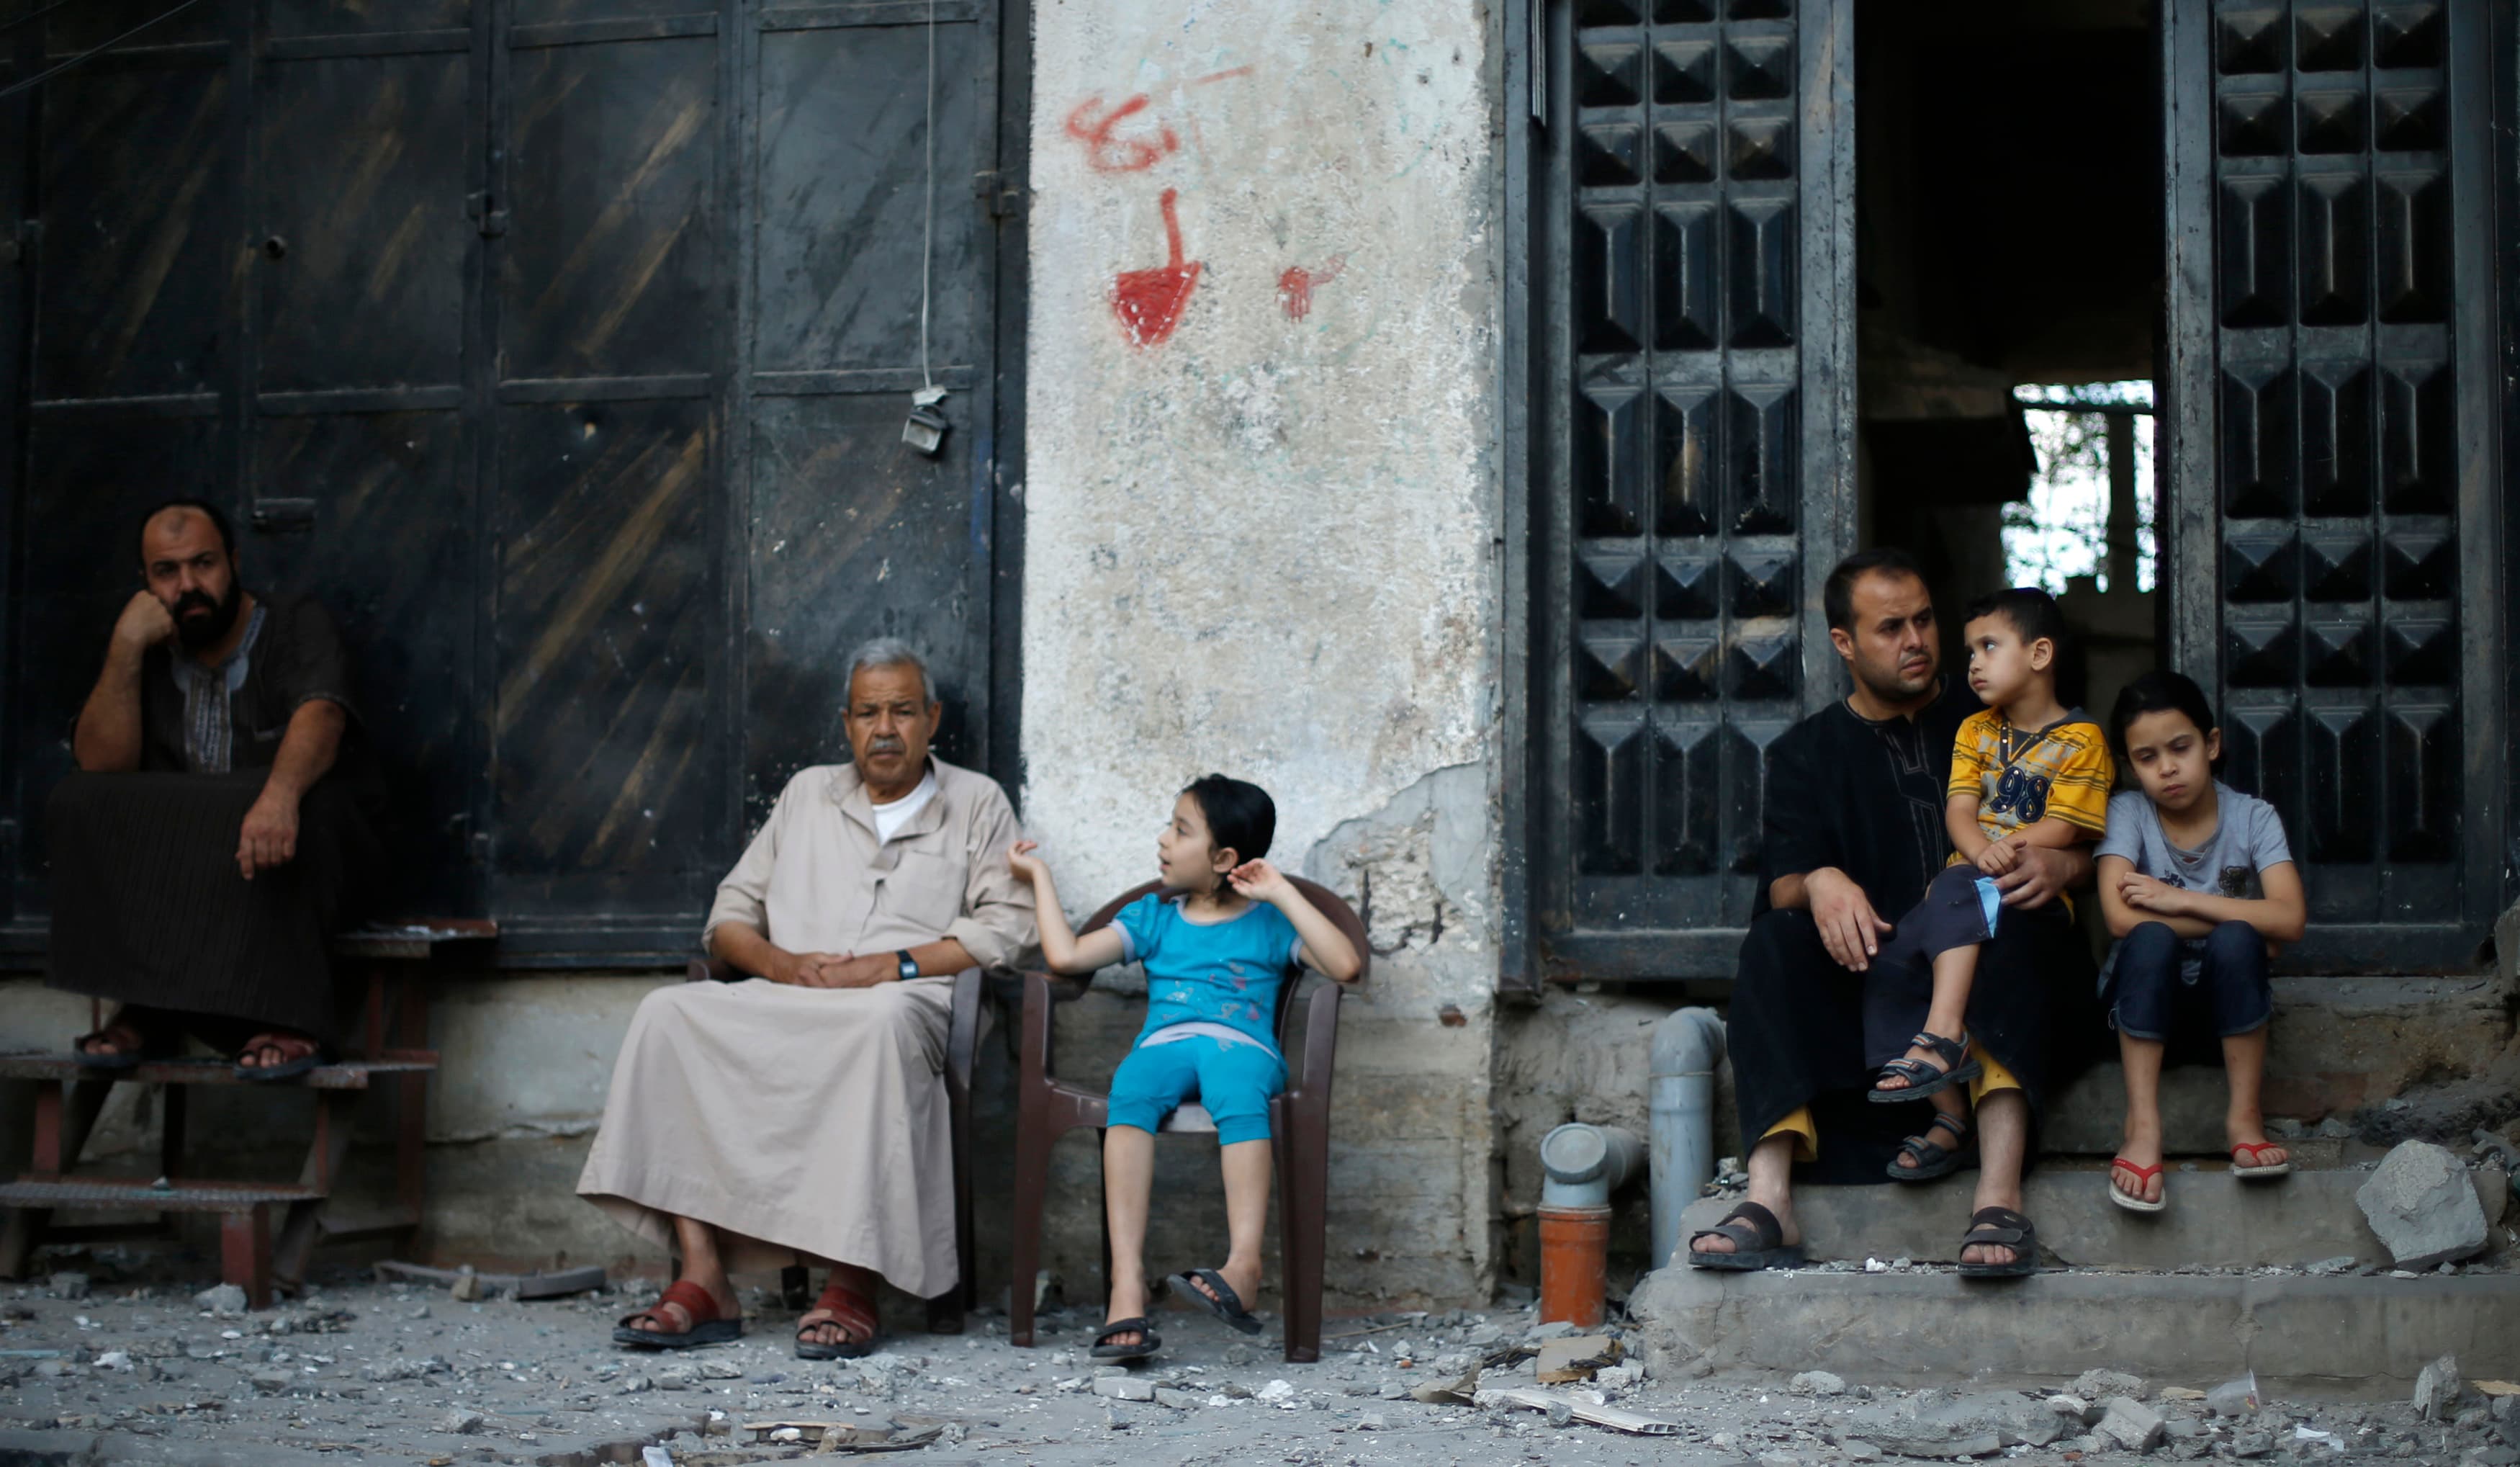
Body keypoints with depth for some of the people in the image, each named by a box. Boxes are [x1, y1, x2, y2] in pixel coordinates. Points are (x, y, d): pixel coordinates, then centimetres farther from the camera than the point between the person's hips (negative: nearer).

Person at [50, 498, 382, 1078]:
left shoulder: (296, 627, -3)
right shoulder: (148, 655, 11)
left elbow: (320, 715, -25)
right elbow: (101, 765, -2)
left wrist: (280, 795, -47)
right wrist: (125, 650, -12)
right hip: (174, 860, 4)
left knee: (292, 811, -37)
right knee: (76, 805, -20)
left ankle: (291, 1018, -33)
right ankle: (145, 1008, -21)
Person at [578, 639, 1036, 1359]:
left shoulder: (977, 804, 15)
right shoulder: (808, 794, 24)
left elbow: (1005, 927, 2)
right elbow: (729, 917, 19)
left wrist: (891, 965, -10)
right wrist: (783, 963, -3)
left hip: (908, 1004, -4)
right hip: (784, 1003, 4)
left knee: (884, 1022, -41)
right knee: (671, 1014, -26)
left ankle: (853, 1287, -39)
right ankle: (703, 1280, -30)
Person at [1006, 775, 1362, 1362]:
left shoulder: (1269, 923, 17)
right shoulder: (1153, 916, 26)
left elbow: (1346, 965, 0)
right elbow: (1065, 956, 14)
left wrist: (1281, 894, 2)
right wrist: (1040, 876, 24)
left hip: (1243, 1045, -2)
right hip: (1164, 1044, 2)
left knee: (1236, 1091, -40)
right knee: (1130, 1090, -36)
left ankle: (1244, 1264, -54)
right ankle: (1127, 1285, -47)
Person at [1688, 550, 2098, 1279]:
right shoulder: (1807, 753, 17)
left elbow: (2094, 844, 12)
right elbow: (1783, 884, 1)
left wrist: (2063, 866, -13)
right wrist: (1820, 884, -24)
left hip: (1993, 975, -1)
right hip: (1870, 981, 1)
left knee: (2022, 939, -33)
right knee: (1777, 941, -27)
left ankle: (2000, 1197, -49)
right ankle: (1768, 1199, -41)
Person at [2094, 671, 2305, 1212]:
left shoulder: (2253, 817, -4)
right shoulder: (2128, 813, -5)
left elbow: (2290, 919, -19)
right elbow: (2121, 918, -22)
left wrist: (2181, 900, -21)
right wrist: (2235, 918, -18)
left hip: (2223, 999, 0)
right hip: (2146, 997, 0)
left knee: (2235, 943, -32)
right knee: (2151, 940, -33)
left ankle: (2243, 1116, -22)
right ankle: (2143, 1126, -34)